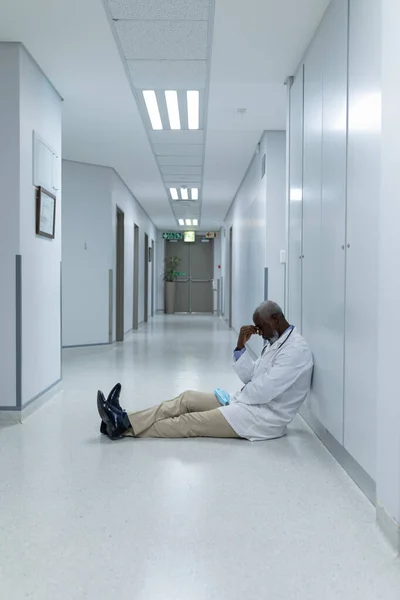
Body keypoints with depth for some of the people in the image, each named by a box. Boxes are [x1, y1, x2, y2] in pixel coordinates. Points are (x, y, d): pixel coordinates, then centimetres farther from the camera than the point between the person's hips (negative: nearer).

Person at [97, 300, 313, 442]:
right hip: (249, 402, 9)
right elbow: (251, 378, 8)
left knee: (193, 422, -14)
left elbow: (263, 391, -24)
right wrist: (241, 346, -6)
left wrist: (235, 398, -8)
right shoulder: (275, 341, 12)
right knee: (187, 399, -4)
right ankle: (124, 421, -11)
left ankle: (125, 428, -12)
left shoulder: (296, 350, -20)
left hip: (263, 417, -9)